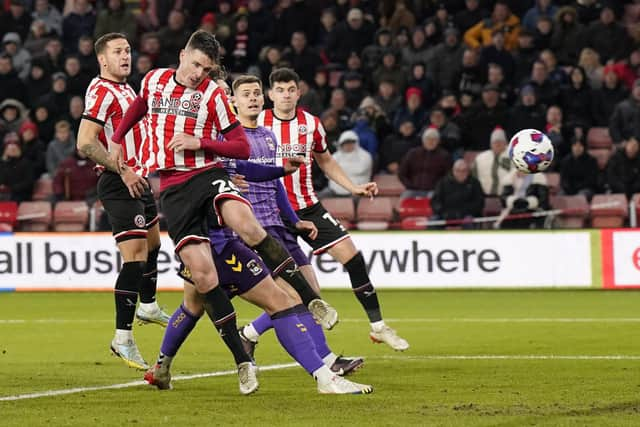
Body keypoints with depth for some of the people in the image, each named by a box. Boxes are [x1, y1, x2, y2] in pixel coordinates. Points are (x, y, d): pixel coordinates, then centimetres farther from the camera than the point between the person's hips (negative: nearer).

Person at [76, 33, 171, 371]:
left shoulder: (124, 88, 15)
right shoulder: (102, 91, -16)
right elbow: (85, 143, -24)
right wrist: (122, 170, -25)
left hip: (138, 180, 10)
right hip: (119, 186, -10)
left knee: (153, 241, 28)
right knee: (135, 257, -16)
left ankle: (148, 306, 49)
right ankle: (122, 338, -15)